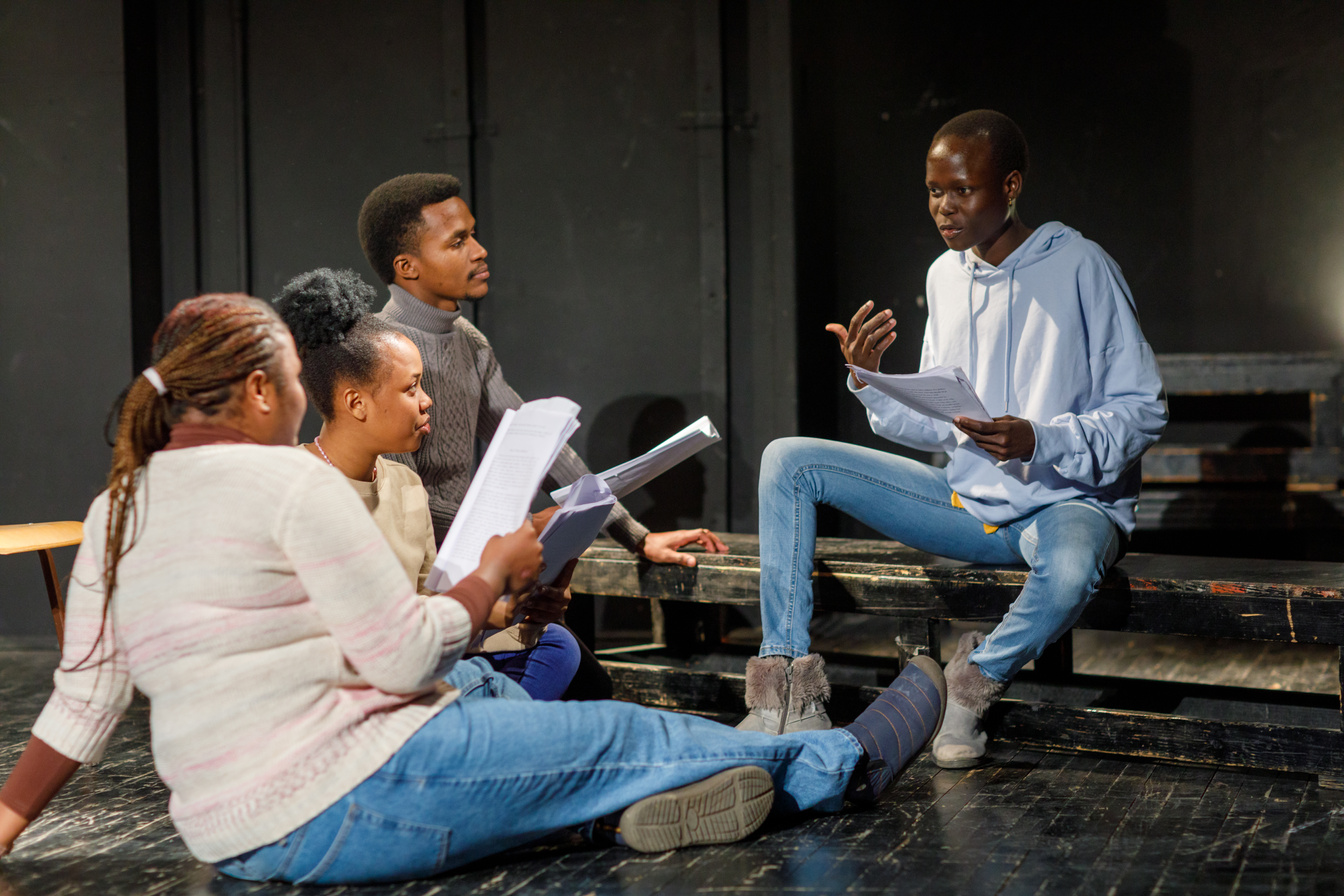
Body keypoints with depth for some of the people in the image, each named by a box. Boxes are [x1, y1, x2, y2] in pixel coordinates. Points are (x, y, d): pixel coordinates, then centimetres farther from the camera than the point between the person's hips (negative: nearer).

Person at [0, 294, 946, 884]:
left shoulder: (114, 512, 10)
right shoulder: (290, 479, -15)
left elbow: (82, 702, 8)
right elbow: (407, 654, -16)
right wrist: (497, 571, -1)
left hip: (232, 831, 9)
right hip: (347, 800, -8)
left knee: (482, 685, 20)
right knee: (618, 734, 4)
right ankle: (843, 764, 20)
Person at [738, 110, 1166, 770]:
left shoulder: (1080, 268, -9)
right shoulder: (945, 275, 9)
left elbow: (1142, 411, -9)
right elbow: (942, 427, 11)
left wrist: (1038, 441, -25)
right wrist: (871, 380, -8)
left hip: (1066, 501, -5)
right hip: (966, 501, 6)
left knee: (1069, 569, -43)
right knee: (788, 461, -8)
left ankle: (978, 681, -9)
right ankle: (787, 686, -12)